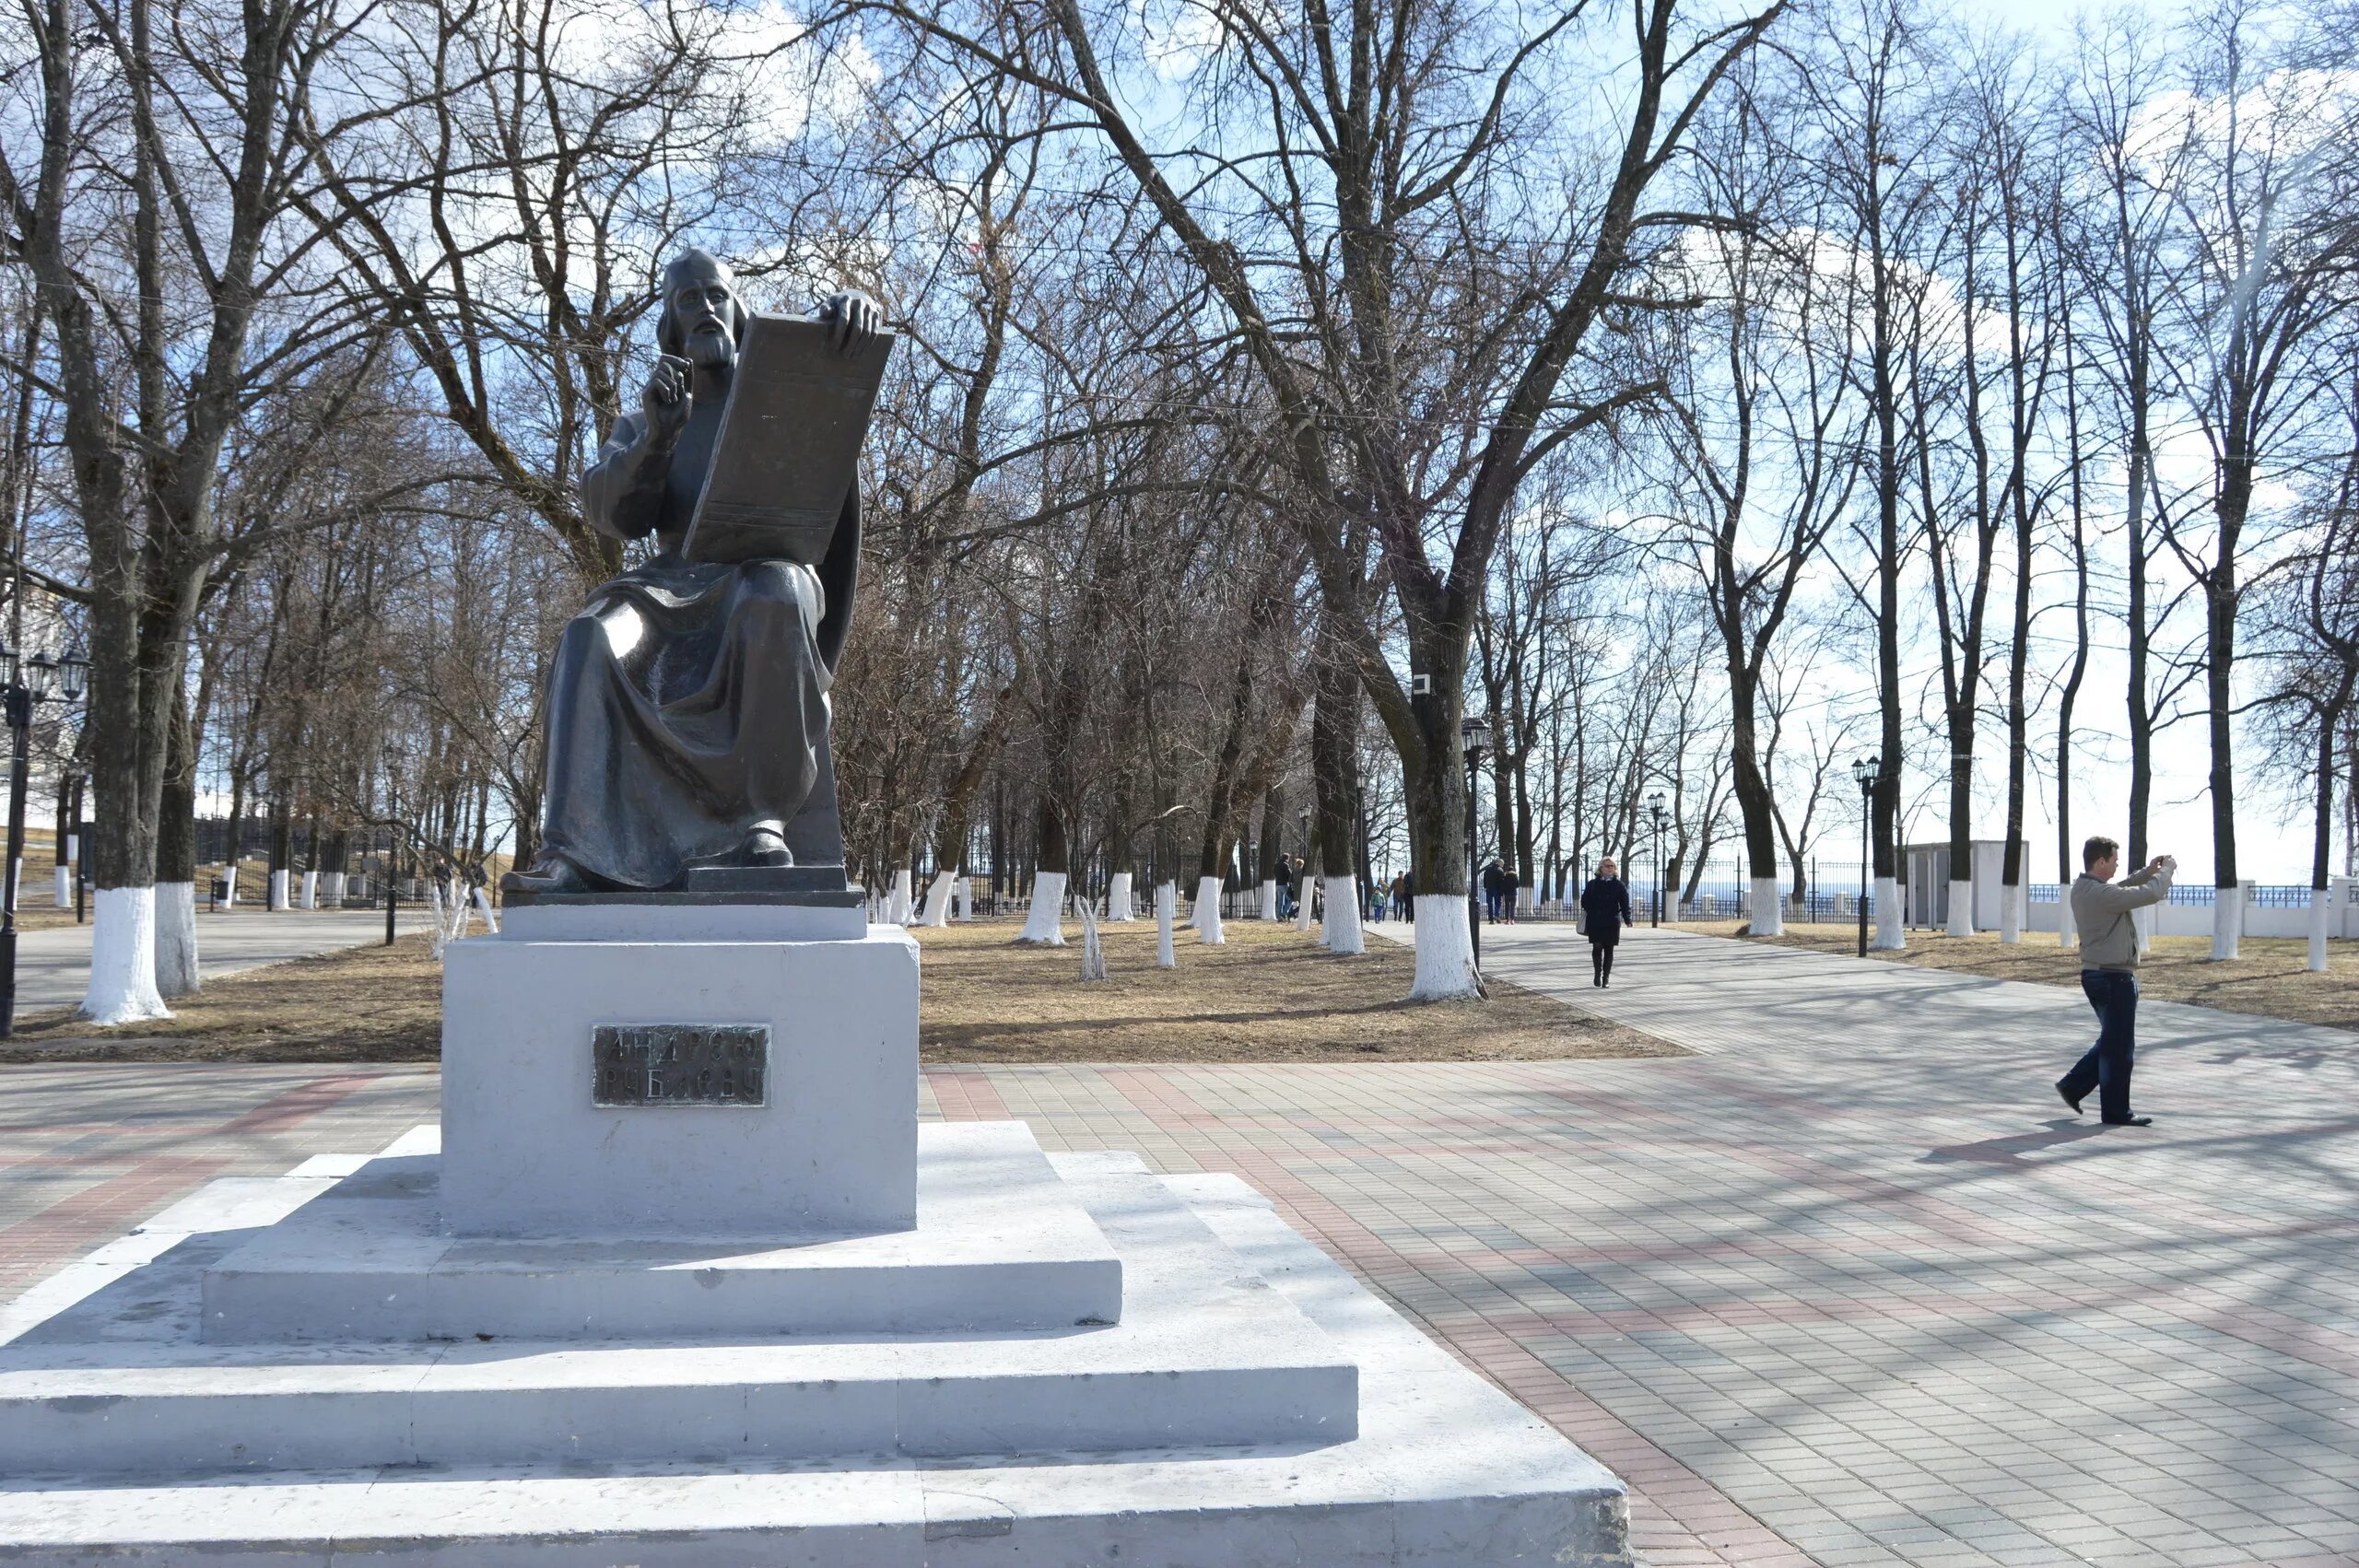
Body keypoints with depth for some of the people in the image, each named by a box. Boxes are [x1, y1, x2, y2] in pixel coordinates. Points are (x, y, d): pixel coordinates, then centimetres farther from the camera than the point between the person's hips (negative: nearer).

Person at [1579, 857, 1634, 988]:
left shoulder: (1619, 885, 5)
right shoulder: (1592, 884, 7)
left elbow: (1625, 904, 2)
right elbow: (1585, 901, 10)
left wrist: (1627, 920, -10)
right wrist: (1591, 912, -4)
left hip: (1612, 923, 0)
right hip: (1595, 922, 0)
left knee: (1609, 950, 3)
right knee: (1597, 948, -4)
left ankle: (1606, 977, 11)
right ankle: (1597, 975, 10)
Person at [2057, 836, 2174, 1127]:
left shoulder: (2082, 889, 7)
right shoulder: (2101, 893, -24)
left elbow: (2122, 891, 24)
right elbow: (2151, 894, -23)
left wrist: (2149, 871, 14)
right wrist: (2166, 870, -4)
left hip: (2094, 973, 10)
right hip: (2114, 977, -10)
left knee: (2112, 1041, 21)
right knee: (2119, 1048, 1)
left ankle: (2073, 1085, 22)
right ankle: (2115, 1112, 10)